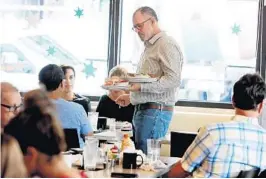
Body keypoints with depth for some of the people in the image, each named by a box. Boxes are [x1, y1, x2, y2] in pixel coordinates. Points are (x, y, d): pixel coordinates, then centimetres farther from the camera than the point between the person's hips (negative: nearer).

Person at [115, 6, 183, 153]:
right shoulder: (149, 47, 21)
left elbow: (173, 79, -19)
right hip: (142, 110, 9)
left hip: (155, 111, -9)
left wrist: (141, 86, -23)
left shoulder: (166, 45, -9)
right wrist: (131, 97, 20)